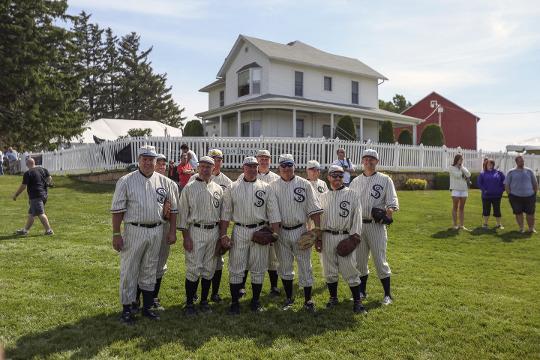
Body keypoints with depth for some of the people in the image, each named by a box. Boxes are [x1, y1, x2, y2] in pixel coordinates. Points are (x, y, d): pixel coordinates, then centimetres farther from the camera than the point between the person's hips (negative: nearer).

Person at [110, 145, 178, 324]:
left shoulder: (165, 182, 5)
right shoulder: (126, 181, -4)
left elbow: (173, 208, 10)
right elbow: (117, 209, -5)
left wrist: (172, 231, 5)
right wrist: (116, 234, -9)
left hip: (156, 231, 3)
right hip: (134, 231, -3)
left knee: (149, 271, 13)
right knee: (129, 271, 4)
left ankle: (147, 307, 25)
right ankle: (127, 309, 16)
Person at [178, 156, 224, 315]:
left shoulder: (218, 189, 10)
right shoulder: (189, 188, -1)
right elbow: (183, 213, -3)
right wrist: (186, 237, -9)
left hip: (214, 231, 4)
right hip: (195, 231, -4)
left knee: (209, 269, 10)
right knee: (194, 269, -3)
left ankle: (204, 301, 24)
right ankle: (189, 303, 10)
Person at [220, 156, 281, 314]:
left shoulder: (265, 188, 6)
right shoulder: (232, 188, 5)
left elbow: (273, 212, 3)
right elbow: (226, 212, 5)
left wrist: (275, 232, -6)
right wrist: (223, 234, -2)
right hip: (239, 231, 0)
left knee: (258, 268, 8)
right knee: (236, 268, 2)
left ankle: (255, 301, 23)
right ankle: (235, 302, 14)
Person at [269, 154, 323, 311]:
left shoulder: (304, 184, -1)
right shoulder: (273, 186, 3)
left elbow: (314, 209, -2)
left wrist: (317, 228, -9)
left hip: (300, 231, -2)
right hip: (281, 232, 2)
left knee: (305, 266, 2)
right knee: (284, 266, 12)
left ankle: (308, 300, 15)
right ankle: (289, 298, 28)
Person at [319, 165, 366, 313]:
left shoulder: (352, 195, 3)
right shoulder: (323, 197, 12)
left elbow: (357, 216, -2)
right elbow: (318, 217, 12)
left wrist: (354, 236, -11)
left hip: (346, 237, -3)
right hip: (327, 236, 3)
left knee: (350, 270, -3)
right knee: (329, 270, 10)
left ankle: (357, 301, 8)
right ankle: (333, 298, 26)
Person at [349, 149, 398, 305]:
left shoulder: (385, 180, 2)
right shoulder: (355, 181, 13)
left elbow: (392, 199, -8)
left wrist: (390, 209, -29)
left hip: (376, 225, -4)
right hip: (358, 225, 4)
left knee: (380, 260, -3)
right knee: (359, 259, 10)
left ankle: (387, 294, 10)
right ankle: (362, 291, 26)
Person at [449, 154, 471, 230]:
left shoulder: (464, 168, 13)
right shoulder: (451, 168, -2)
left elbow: (468, 175, -5)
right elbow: (457, 175, -16)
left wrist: (462, 167, -4)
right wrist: (459, 167, -2)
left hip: (464, 190, 5)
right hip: (456, 190, -5)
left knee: (462, 208, 7)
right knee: (455, 208, 0)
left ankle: (461, 225, 11)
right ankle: (455, 225, 5)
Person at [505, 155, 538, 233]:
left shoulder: (529, 171, 7)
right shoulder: (511, 172, 1)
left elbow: (535, 183, 13)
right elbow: (506, 184, 2)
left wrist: (535, 193, 7)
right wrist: (509, 195, -4)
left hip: (529, 196, 2)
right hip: (516, 197, -1)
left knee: (530, 213, 4)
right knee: (518, 213, 5)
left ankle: (531, 228, 18)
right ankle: (521, 228, 19)